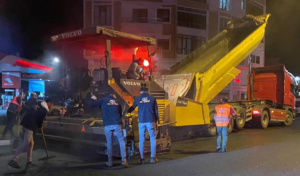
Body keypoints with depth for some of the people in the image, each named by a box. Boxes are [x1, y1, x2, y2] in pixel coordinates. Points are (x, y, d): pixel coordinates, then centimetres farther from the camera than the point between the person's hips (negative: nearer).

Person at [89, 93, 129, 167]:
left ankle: (110, 162, 14)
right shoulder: (117, 102, 15)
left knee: (109, 143, 10)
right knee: (121, 142, 5)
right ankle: (124, 160, -3)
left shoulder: (103, 100, 4)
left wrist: (92, 99, 21)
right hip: (117, 124, 1)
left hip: (107, 125, -1)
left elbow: (91, 105, 3)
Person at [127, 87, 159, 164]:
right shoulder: (152, 98, 4)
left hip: (141, 122, 1)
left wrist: (126, 112, 39)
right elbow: (156, 111, 5)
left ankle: (142, 159, 7)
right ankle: (153, 158, 2)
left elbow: (132, 108, 19)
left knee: (141, 140, 7)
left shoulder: (137, 99, 6)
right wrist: (157, 121, 12)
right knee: (153, 139, 6)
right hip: (151, 121, -1)